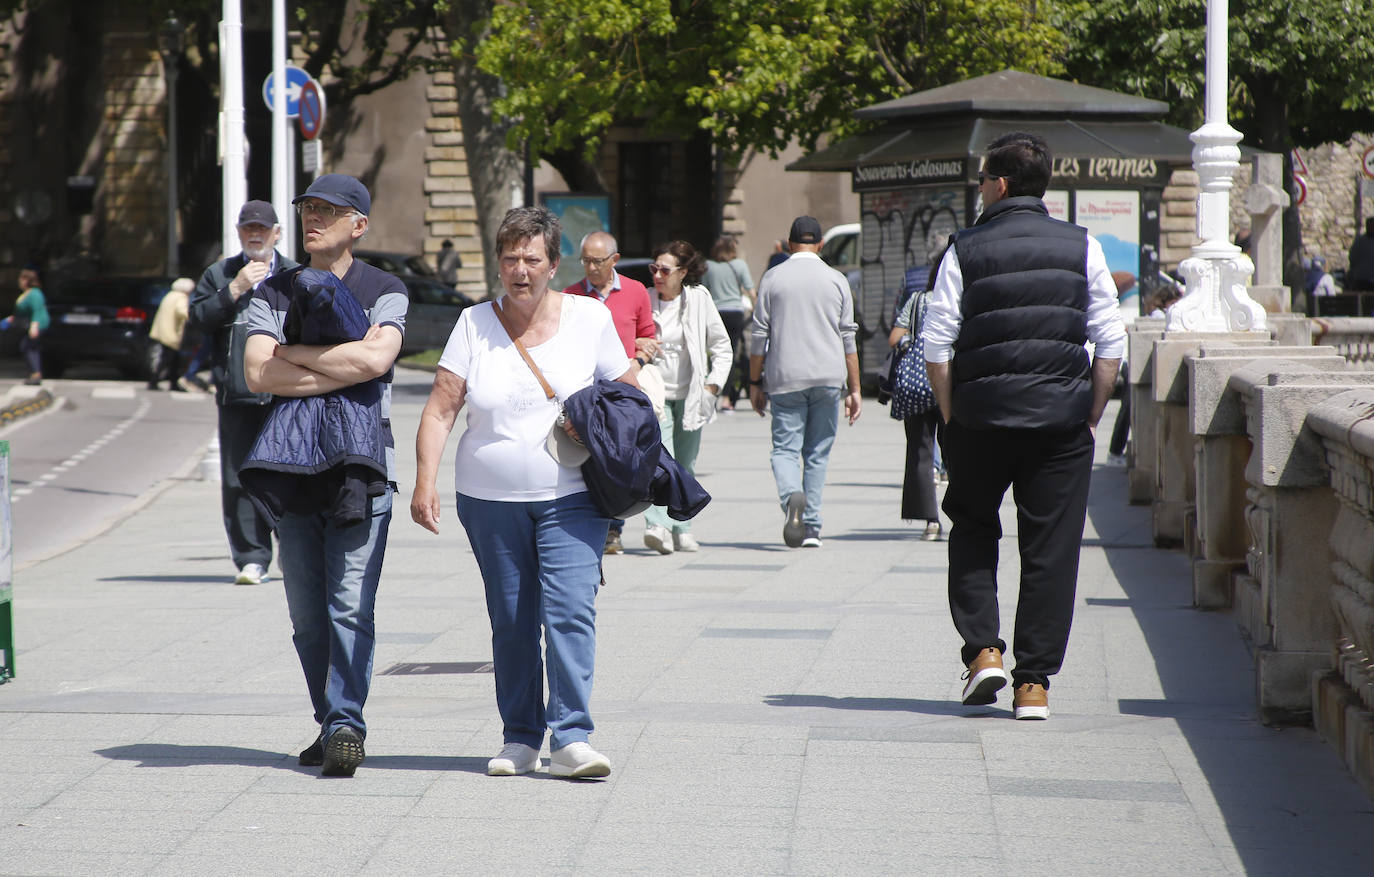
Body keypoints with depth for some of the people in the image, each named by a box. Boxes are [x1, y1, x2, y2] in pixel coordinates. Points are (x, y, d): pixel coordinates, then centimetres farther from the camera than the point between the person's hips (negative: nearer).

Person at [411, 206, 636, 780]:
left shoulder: (589, 319, 2)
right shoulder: (474, 324, 2)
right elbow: (440, 409, -3)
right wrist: (425, 482, -13)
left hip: (570, 500, -1)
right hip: (490, 498, 2)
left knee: (570, 610, -14)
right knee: (510, 621, 6)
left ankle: (570, 738, -13)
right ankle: (520, 739, 16)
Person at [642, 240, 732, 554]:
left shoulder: (699, 299, 1)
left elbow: (722, 347, 9)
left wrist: (712, 385, 1)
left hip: (690, 396, 2)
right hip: (655, 395, -2)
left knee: (685, 466, 7)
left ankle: (682, 530, 20)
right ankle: (658, 526, -31)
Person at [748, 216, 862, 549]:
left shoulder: (773, 278, 2)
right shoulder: (837, 280, 5)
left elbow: (759, 334, 2)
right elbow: (848, 338, 6)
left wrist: (755, 382, 9)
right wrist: (854, 389, 10)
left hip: (785, 379, -1)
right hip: (828, 377, 1)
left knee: (785, 448, 1)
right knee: (817, 453, 9)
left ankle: (792, 496, -29)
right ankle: (811, 528, 8)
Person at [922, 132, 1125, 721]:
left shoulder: (965, 251, -2)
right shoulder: (1082, 248, 3)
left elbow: (936, 345, -4)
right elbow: (1110, 342, 2)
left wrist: (951, 417, 6)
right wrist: (1091, 416, 9)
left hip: (981, 418, -1)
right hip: (1062, 418, 1)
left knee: (972, 529, 18)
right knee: (1050, 548, 5)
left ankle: (982, 649, 4)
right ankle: (1034, 683, 4)